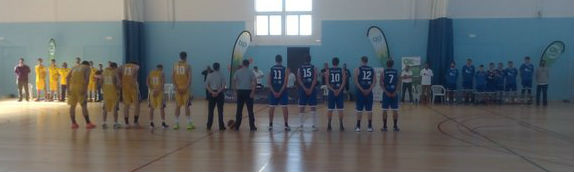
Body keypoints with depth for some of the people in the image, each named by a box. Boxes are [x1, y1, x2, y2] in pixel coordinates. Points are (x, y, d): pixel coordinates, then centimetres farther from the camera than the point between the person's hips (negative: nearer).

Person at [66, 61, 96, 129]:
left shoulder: (75, 67, 23)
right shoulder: (87, 67, 10)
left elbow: (67, 77, 11)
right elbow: (87, 78, -9)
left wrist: (68, 88, 9)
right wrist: (85, 89, -13)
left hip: (72, 86, 4)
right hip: (81, 86, -4)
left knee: (72, 105, 10)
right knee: (83, 105, -3)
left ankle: (73, 123, 12)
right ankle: (88, 123, -3)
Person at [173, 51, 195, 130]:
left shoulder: (175, 65, 6)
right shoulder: (187, 66, -5)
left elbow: (173, 76, 0)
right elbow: (190, 77, -13)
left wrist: (176, 87, -2)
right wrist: (187, 87, -11)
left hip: (178, 88, 3)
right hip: (185, 88, -3)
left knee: (177, 106, 9)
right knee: (187, 106, -1)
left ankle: (176, 124, 12)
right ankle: (189, 124, -1)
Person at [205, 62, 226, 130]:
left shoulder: (210, 75, 2)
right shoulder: (221, 75, -3)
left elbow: (206, 85, -4)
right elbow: (223, 86, -11)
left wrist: (212, 92, -10)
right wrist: (218, 92, -12)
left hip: (211, 94, 2)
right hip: (219, 94, -2)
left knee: (210, 111, 8)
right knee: (220, 111, 2)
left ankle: (209, 126, 9)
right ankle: (221, 126, 2)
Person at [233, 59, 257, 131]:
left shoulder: (237, 72, 5)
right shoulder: (251, 72, -1)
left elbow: (234, 81, 1)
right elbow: (253, 82, -11)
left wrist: (235, 90, 7)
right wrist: (253, 92, -13)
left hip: (240, 91, 2)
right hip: (248, 91, -2)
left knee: (239, 110, 9)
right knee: (250, 110, 3)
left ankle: (236, 126, 12)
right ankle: (252, 126, 4)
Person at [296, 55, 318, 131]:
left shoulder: (300, 68, 7)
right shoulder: (314, 68, 4)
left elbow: (299, 79, -3)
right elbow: (315, 79, -7)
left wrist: (305, 89, -8)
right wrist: (311, 89, -11)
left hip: (302, 89, 1)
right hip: (312, 89, -1)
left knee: (301, 107, 8)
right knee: (313, 107, 3)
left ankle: (301, 125, 8)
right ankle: (314, 125, 1)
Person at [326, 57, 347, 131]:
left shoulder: (328, 71, 2)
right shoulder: (342, 71, 2)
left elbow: (327, 83, -5)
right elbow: (343, 82, -7)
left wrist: (333, 90, -9)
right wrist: (339, 90, -11)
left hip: (331, 92, 0)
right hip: (340, 92, 0)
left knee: (330, 109, 6)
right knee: (340, 109, 3)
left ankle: (329, 125, 8)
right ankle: (341, 125, 4)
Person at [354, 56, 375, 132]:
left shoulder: (357, 69, -1)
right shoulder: (372, 70, 8)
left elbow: (356, 81, -10)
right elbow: (374, 81, -1)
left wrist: (362, 90, -11)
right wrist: (369, 90, -7)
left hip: (360, 92, -2)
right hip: (369, 92, 2)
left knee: (359, 109, 2)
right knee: (369, 109, 6)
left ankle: (358, 126, 4)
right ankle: (370, 126, 9)